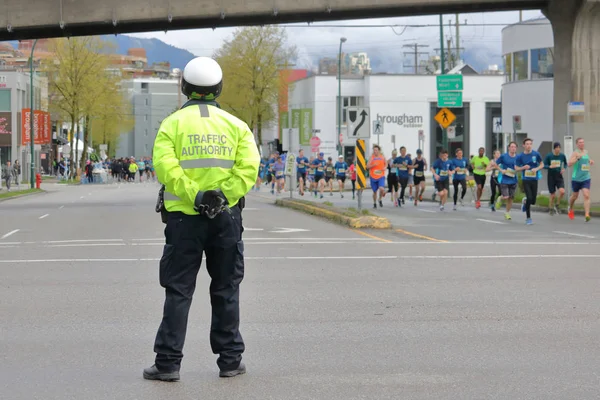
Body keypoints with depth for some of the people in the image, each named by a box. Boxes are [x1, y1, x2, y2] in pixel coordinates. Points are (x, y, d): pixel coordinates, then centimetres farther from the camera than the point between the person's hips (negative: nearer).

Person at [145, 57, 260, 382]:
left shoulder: (173, 123, -1)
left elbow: (165, 166, -15)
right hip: (226, 216, 2)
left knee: (178, 291, 3)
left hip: (184, 218, -1)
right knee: (226, 290, 11)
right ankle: (230, 360, 15)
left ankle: (168, 363, 2)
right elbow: (249, 165, -8)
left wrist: (194, 195, -14)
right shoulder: (235, 124, 5)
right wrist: (223, 195, -10)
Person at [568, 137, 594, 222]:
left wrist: (590, 161, 10)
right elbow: (569, 164, -21)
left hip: (586, 178, 4)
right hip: (576, 179, -4)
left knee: (586, 196, -13)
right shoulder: (575, 153, -9)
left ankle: (587, 215, -21)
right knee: (575, 196, 13)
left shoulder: (586, 152, 10)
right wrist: (577, 158, -31)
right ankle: (570, 210, 42)